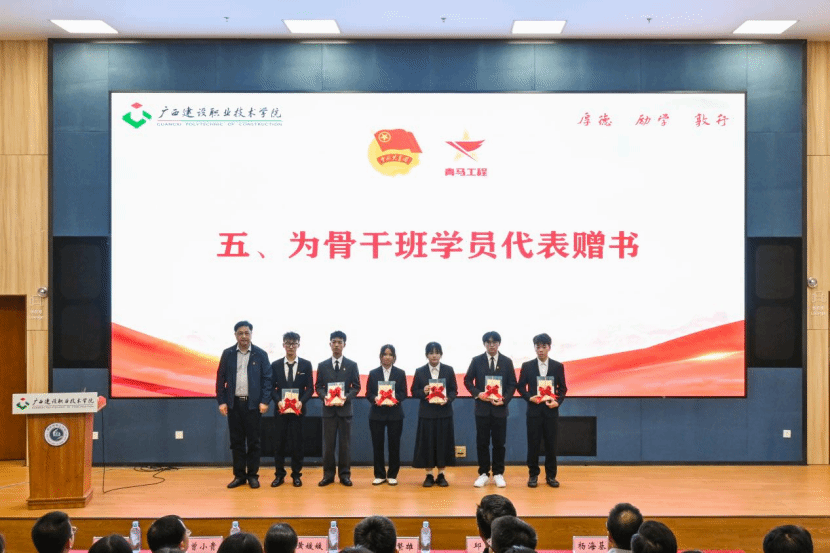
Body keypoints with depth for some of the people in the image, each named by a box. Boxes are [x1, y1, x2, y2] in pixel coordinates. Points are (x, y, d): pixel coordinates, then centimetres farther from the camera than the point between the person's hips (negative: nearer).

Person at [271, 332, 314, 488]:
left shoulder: (306, 365, 3)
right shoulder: (276, 365, 6)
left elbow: (310, 388, 1)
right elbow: (272, 387, 4)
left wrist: (301, 401, -16)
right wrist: (278, 401, -14)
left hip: (298, 410, -1)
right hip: (280, 410, 1)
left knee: (297, 443, 3)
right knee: (279, 443, 3)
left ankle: (296, 475, 12)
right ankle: (279, 475, 13)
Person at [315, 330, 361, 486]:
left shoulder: (352, 365, 5)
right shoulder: (322, 365, 8)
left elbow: (356, 387, 3)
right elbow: (318, 386, 7)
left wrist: (346, 397, -15)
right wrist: (324, 396, -13)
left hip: (345, 408, -1)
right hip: (328, 409, 1)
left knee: (345, 442, 3)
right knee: (328, 443, 2)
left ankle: (345, 474, 9)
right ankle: (328, 474, 9)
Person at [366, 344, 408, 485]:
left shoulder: (400, 373, 7)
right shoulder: (373, 373, 8)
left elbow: (404, 393, 1)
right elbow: (368, 393, 3)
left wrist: (395, 399, -19)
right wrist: (375, 399, -18)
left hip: (395, 414, 0)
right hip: (377, 414, 0)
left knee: (394, 444, 1)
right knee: (377, 445, 2)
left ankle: (392, 475, 11)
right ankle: (379, 475, 12)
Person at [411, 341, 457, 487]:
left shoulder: (448, 370, 3)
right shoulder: (420, 372, 2)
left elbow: (454, 390, 4)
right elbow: (414, 392, 3)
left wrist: (448, 399, -16)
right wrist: (423, 392, -17)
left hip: (444, 412, 0)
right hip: (426, 413, 0)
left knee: (443, 442, 3)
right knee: (427, 443, 0)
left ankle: (441, 475, 13)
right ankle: (429, 475, 10)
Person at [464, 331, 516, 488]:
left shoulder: (507, 361, 4)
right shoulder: (476, 361, 3)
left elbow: (512, 384, 4)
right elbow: (467, 380, 5)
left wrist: (504, 399, -11)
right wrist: (477, 394, -11)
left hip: (500, 408, 0)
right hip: (482, 407, 0)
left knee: (499, 443, 4)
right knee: (482, 442, 3)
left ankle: (498, 474, 14)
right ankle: (483, 473, 12)